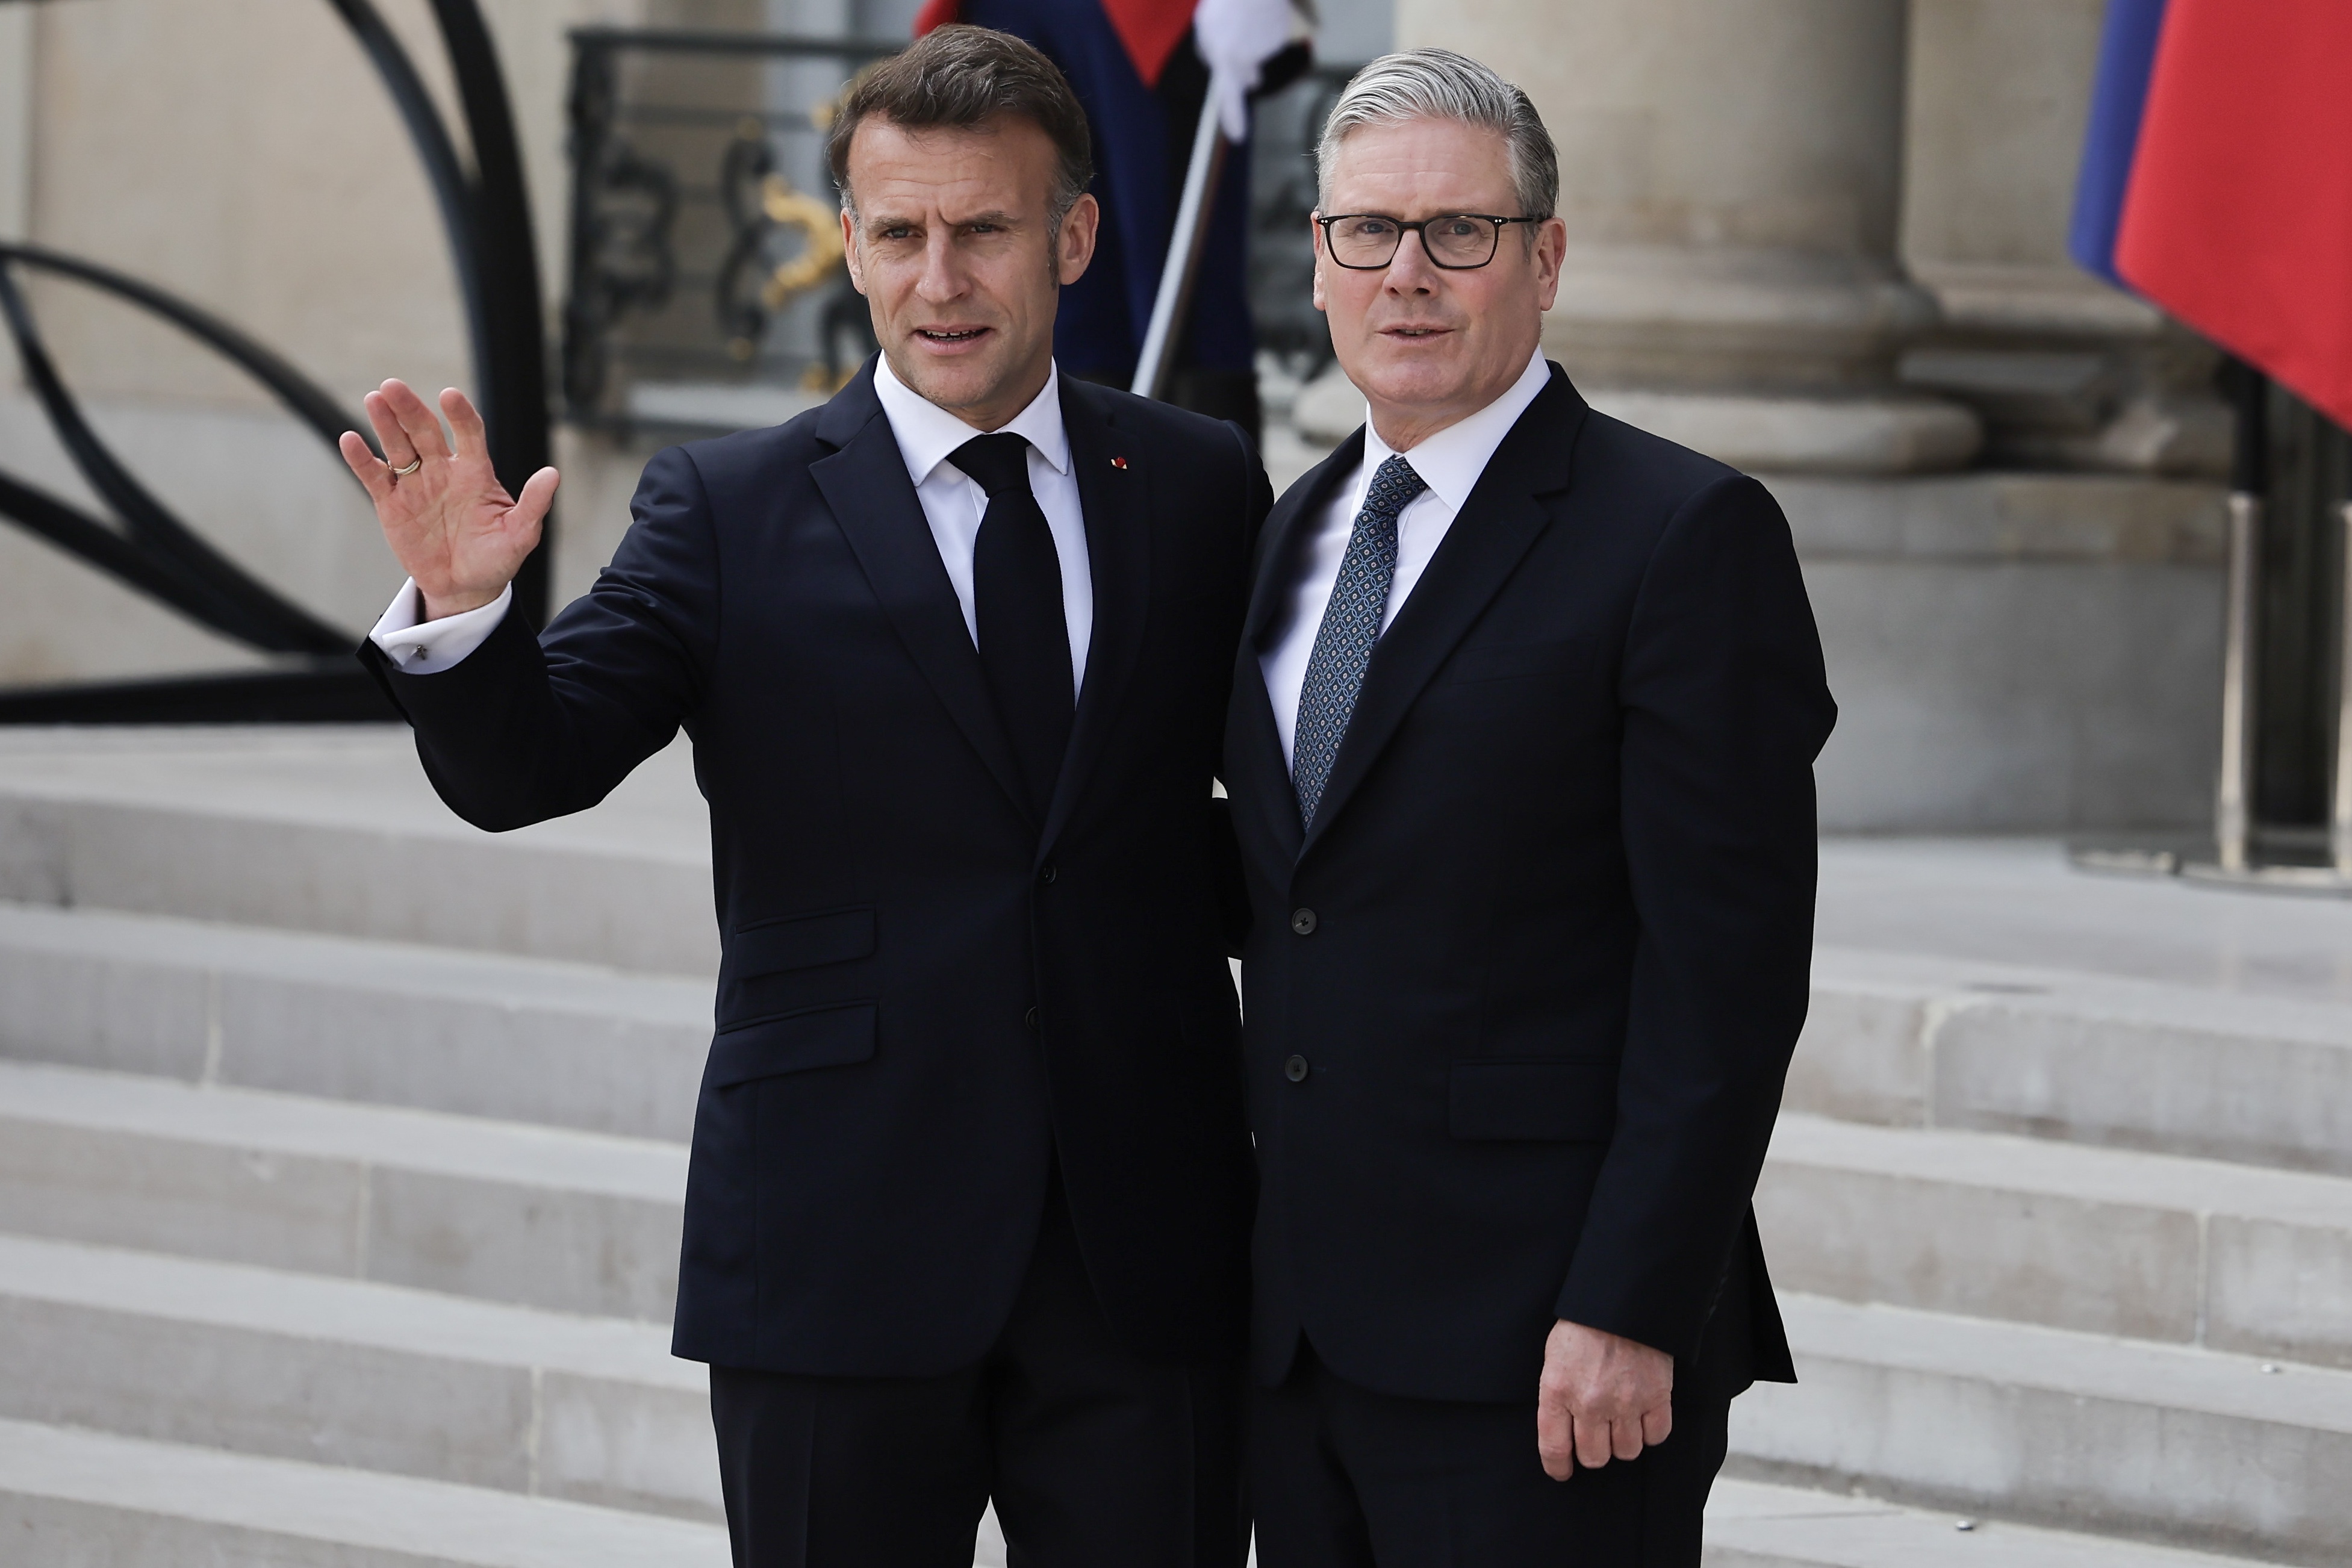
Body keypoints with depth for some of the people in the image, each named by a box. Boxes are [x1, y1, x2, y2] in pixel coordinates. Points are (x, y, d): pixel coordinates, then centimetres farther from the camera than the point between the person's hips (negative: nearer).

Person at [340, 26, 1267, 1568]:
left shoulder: (1202, 488, 8)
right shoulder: (732, 511, 0)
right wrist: (461, 613, -29)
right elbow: (525, 770, -10)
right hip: (842, 1254, -2)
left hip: (1151, 1254, 2)